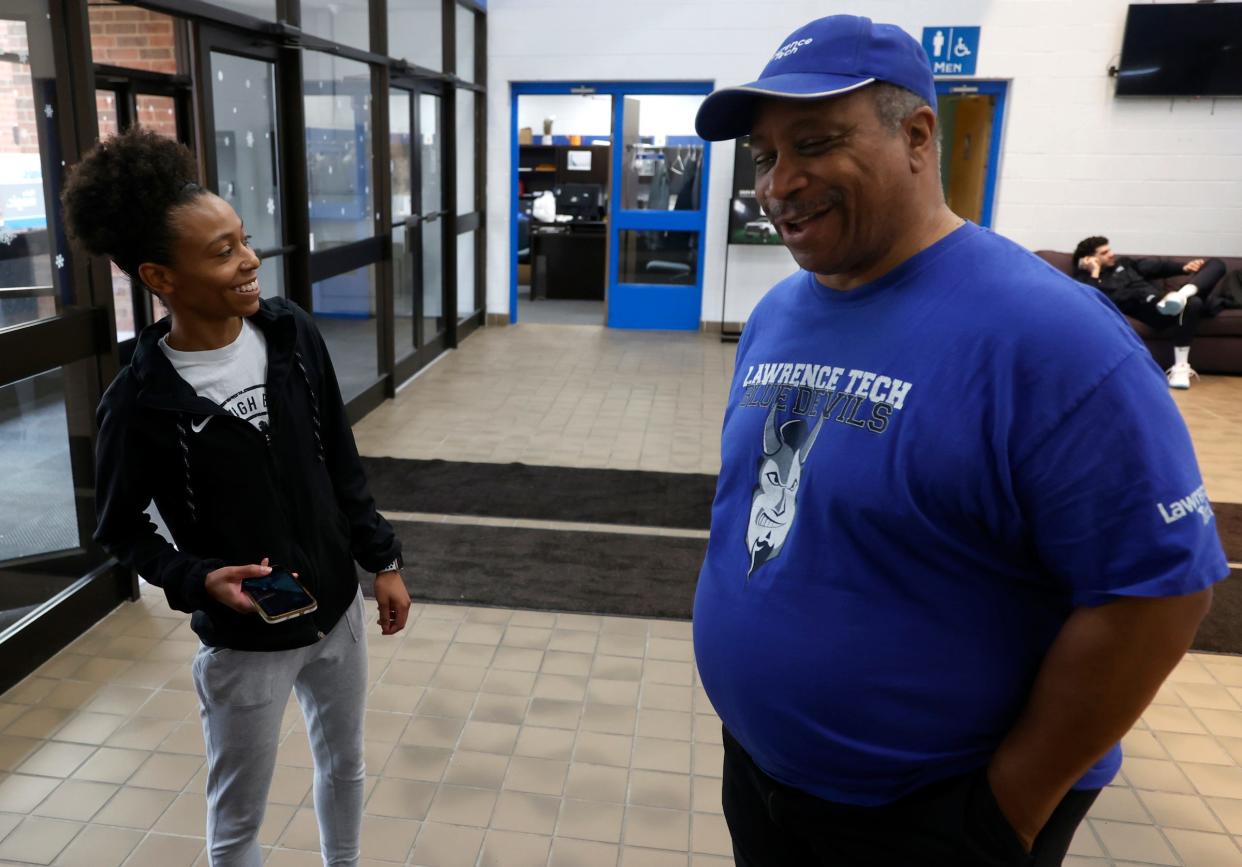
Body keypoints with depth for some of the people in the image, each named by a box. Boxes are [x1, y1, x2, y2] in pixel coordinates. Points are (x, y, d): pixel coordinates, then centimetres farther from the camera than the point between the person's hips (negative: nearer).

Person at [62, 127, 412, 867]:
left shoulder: (294, 334, -9)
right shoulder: (142, 401, -20)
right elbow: (121, 528, -5)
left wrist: (383, 560, 3)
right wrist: (199, 580, -22)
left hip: (338, 609, 4)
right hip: (244, 642, -4)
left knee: (345, 765, 25)